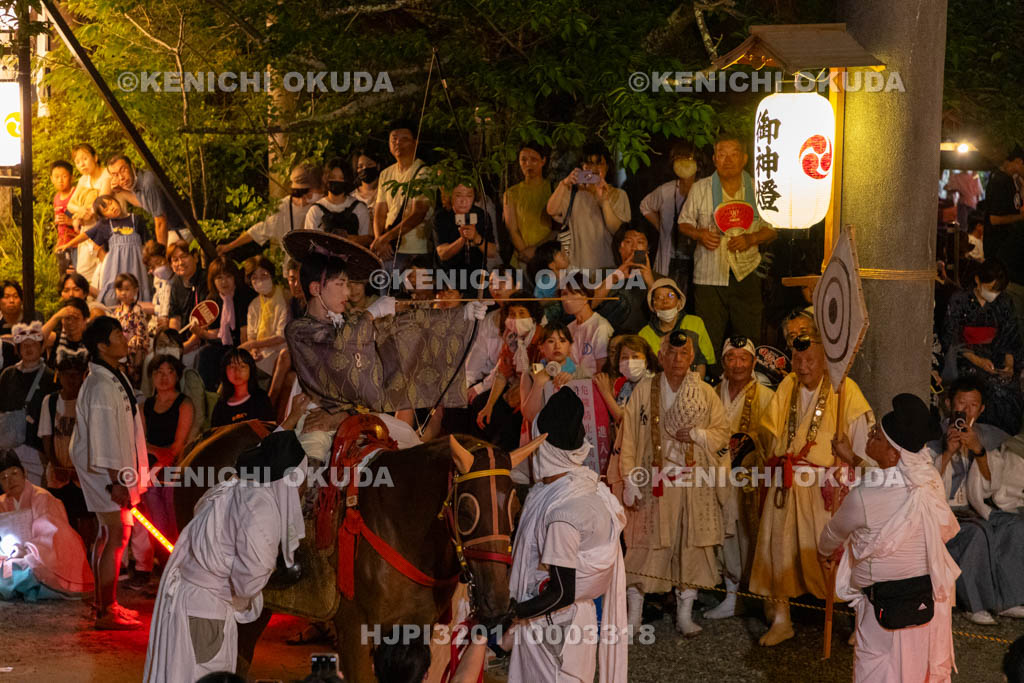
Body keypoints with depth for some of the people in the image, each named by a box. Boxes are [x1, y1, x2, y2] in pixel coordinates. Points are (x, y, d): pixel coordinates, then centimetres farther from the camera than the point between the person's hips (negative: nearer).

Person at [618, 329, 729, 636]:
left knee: (692, 546, 3)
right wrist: (631, 483, -4)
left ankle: (685, 615, 13)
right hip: (654, 481, -2)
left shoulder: (706, 393, 7)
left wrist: (697, 434, -10)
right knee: (646, 547, -3)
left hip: (694, 482, 2)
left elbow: (723, 432, 10)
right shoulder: (644, 390, 3)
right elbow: (629, 439, 2)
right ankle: (633, 616, 6)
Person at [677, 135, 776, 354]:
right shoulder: (700, 189, 3)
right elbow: (684, 223, 12)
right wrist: (699, 234, -10)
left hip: (746, 276, 1)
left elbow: (771, 229, 10)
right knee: (708, 343, 0)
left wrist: (751, 239, -10)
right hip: (709, 277, 0)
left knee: (749, 342, 2)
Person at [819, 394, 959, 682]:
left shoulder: (863, 497, -24)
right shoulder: (928, 478, -7)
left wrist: (823, 552, 21)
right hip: (930, 592, 6)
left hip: (888, 603, -6)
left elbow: (834, 533, -3)